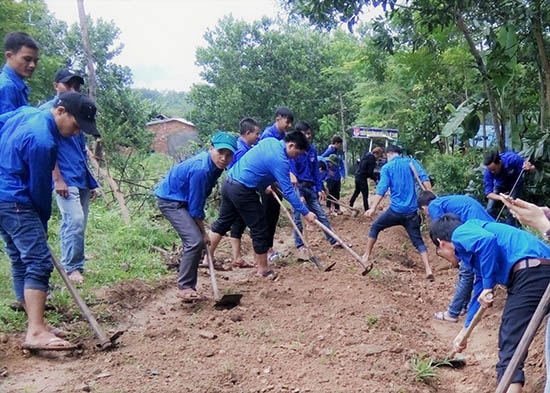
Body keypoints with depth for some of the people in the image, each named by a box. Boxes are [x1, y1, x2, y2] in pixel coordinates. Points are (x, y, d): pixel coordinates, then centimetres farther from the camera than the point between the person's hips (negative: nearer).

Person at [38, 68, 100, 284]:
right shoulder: (47, 110, -3)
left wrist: (90, 180, 20)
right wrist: (57, 179, -15)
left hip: (82, 179, 7)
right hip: (65, 178, -7)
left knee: (78, 224, 10)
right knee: (74, 220, -16)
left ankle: (74, 264, 19)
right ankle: (72, 268, -7)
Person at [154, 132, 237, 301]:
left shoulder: (215, 164, -4)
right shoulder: (201, 169, -31)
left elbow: (200, 199, 11)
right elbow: (195, 206, -23)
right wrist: (203, 232, -11)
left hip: (182, 200, 9)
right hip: (170, 200, -9)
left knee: (193, 242, 10)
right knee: (196, 241, -18)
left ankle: (187, 287, 18)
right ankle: (184, 288, -7)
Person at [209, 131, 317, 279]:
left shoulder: (269, 141, 9)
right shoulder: (280, 160, -17)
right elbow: (288, 191, -17)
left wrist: (263, 186, 22)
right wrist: (306, 212, -11)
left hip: (228, 182, 9)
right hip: (243, 191, -9)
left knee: (222, 223, 18)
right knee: (260, 229, 3)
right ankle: (262, 269, 15)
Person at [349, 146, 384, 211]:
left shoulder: (367, 154, 8)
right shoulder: (371, 159, -19)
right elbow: (370, 172, -19)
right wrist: (376, 179, -7)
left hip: (358, 176, 9)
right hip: (362, 178, -9)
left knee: (357, 191, 22)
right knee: (365, 194, -2)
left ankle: (350, 205, 32)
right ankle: (366, 209, 1)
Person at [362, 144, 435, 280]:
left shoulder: (386, 167, 2)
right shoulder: (411, 162, 9)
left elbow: (382, 189, -12)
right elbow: (424, 178, -5)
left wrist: (373, 209, -17)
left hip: (395, 210, -2)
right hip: (412, 212, 2)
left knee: (375, 227, 21)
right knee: (418, 241, 9)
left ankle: (366, 256, 23)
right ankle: (428, 270, -6)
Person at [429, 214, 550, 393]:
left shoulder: (460, 234, 6)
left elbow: (488, 240, -19)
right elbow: (479, 290, 40)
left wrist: (488, 287, -10)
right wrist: (464, 331, 50)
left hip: (531, 273, -10)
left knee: (510, 348, -12)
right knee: (509, 342, 25)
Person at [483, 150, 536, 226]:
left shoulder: (511, 158, -37)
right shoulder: (488, 172, -32)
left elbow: (533, 168, -25)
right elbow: (488, 193, -35)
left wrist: (529, 168, -50)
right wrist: (501, 198, -55)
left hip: (515, 184, -2)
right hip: (500, 186, 2)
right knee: (490, 210, -6)